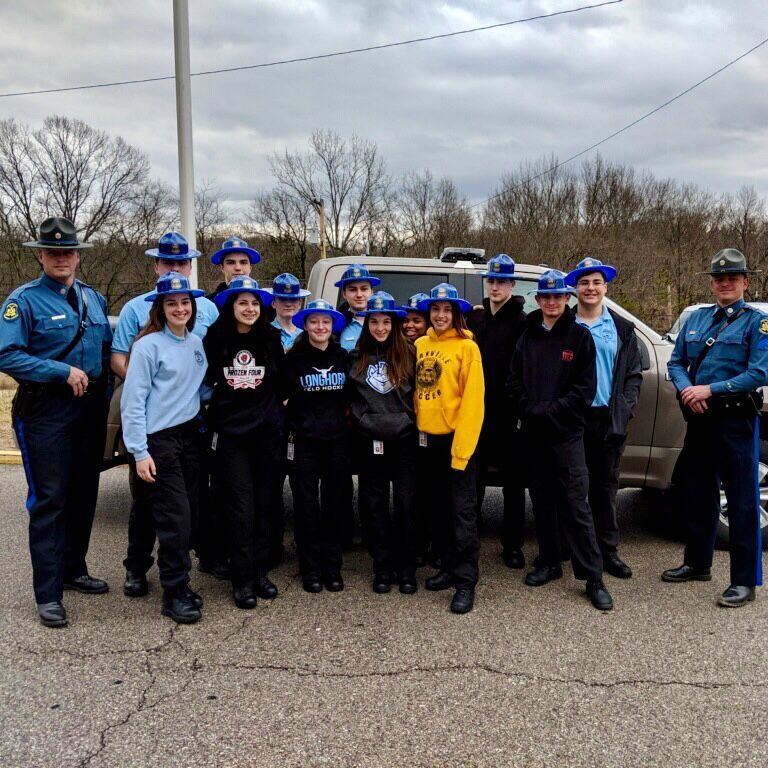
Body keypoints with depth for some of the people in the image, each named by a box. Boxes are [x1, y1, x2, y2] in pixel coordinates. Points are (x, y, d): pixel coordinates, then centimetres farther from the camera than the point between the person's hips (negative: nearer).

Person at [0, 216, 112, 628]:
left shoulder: (93, 299, 11)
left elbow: (108, 348, 19)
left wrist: (103, 392, 7)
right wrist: (65, 371, -17)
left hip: (90, 409, 6)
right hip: (46, 412, -6)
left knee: (84, 494, 13)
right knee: (49, 500, -4)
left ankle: (73, 569, 29)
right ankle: (48, 593, 4)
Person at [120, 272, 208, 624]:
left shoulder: (196, 343, 10)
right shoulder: (149, 345, -9)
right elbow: (133, 401, -11)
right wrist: (139, 452, -14)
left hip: (188, 435, 6)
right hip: (158, 440, -6)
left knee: (188, 514, 9)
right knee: (175, 517, -6)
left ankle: (178, 582, 23)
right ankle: (174, 593, 7)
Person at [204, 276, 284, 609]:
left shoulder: (271, 338, 2)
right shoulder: (214, 338, -2)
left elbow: (283, 380, 12)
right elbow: (204, 380, 8)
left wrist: (275, 407, 5)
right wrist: (214, 409, 4)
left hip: (267, 432, 2)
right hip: (230, 433, -2)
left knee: (263, 502, 8)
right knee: (240, 505, -3)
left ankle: (260, 571, 20)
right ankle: (242, 580, 6)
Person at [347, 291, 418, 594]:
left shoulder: (408, 354, 2)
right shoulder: (356, 357, 7)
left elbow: (418, 393, 6)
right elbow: (350, 396, 15)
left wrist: (407, 421, -3)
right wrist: (363, 419, 4)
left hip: (404, 440, -2)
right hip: (370, 441, 2)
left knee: (406, 504, 0)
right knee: (376, 504, 7)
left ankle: (407, 569, 12)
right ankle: (382, 568, 17)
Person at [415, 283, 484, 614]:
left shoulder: (466, 347, -9)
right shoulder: (420, 345, 8)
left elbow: (473, 399, -14)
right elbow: (415, 389, 13)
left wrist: (462, 446, -18)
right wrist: (416, 428, 4)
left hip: (456, 438, -6)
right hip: (428, 437, 6)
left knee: (462, 510, -3)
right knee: (441, 506, 16)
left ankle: (466, 581, 3)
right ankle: (449, 567, 29)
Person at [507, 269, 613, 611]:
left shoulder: (580, 336, -1)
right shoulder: (528, 337, 11)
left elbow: (585, 388, -7)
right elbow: (514, 382, 8)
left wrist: (549, 410, -13)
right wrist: (529, 410, -8)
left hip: (566, 433, -4)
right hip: (533, 433, 4)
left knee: (576, 506, -5)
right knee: (542, 500, 12)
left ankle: (593, 578, 1)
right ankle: (549, 563, 26)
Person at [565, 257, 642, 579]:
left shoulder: (622, 329, 8)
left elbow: (634, 374, 8)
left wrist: (624, 406, -3)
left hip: (610, 419, 2)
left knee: (606, 484, 8)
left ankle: (607, 550, 17)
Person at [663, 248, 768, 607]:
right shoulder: (696, 319, 12)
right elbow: (676, 362, 12)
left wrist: (710, 390, -18)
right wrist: (687, 390, -9)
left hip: (735, 420, -6)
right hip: (698, 419, 6)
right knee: (697, 495, 15)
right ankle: (697, 564, 31)